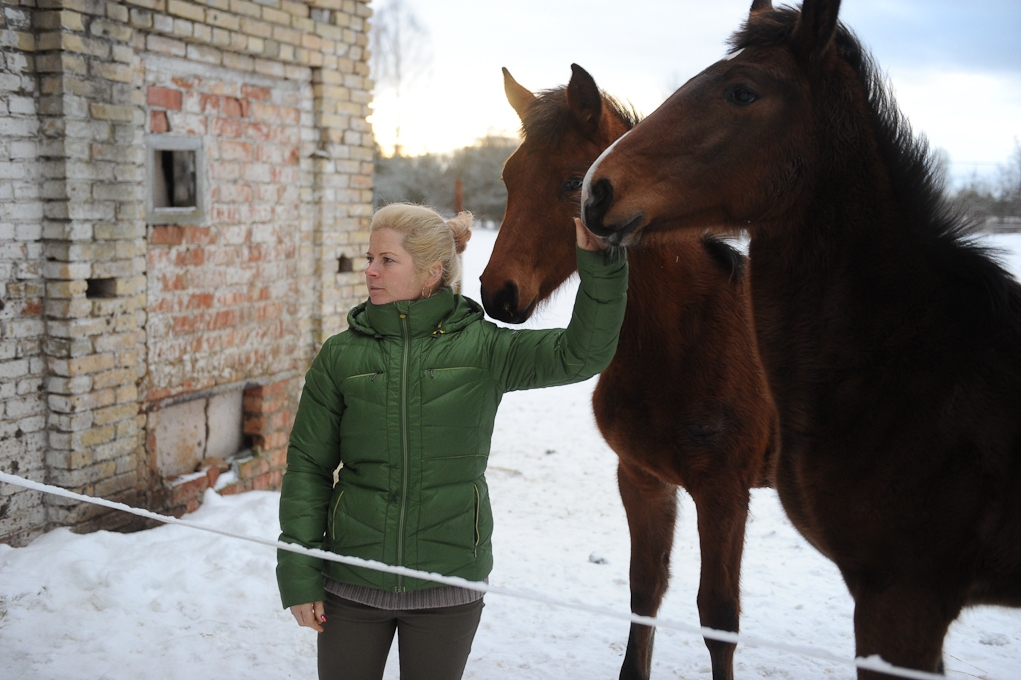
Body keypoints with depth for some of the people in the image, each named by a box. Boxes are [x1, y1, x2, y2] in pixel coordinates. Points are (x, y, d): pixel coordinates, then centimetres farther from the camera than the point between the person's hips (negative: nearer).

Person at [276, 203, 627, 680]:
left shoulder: (482, 347, -4)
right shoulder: (340, 356, -2)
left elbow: (582, 354, -14)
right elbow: (307, 466, 0)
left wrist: (599, 265, -25)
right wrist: (298, 573, -3)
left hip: (448, 586, 0)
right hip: (351, 582, 1)